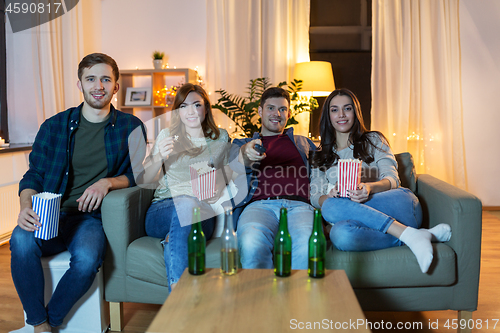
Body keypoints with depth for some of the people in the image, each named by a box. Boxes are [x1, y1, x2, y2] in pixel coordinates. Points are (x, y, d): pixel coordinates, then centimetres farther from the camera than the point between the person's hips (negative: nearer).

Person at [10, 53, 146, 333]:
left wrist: (108, 182, -14)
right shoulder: (54, 126, 10)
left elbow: (137, 174, 6)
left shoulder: (131, 127, 7)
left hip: (92, 217, -1)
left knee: (87, 258, -32)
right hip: (50, 215, 2)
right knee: (22, 239, -30)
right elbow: (34, 175, 8)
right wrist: (26, 206, -12)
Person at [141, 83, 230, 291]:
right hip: (162, 210, 0)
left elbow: (224, 175, 21)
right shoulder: (167, 135, 14)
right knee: (186, 203, -38)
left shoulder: (220, 138, 16)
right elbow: (145, 179, 6)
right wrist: (159, 157, -15)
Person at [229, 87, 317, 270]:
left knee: (307, 244, -35)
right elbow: (233, 170, 5)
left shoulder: (302, 142, 33)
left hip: (298, 204, 1)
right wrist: (245, 154, -21)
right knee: (252, 244, -35)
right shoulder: (241, 144, 27)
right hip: (259, 204, 0)